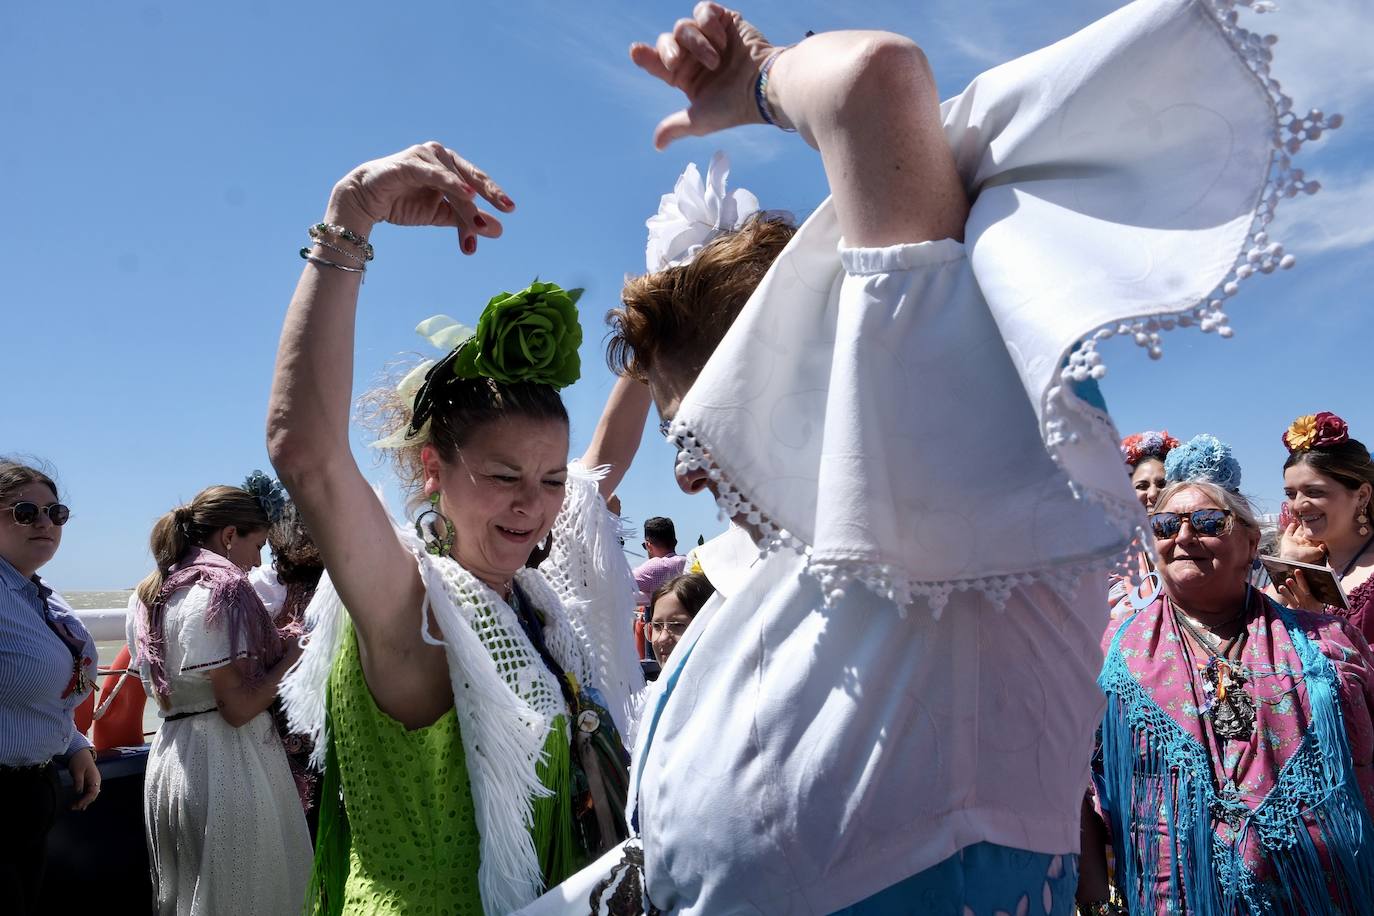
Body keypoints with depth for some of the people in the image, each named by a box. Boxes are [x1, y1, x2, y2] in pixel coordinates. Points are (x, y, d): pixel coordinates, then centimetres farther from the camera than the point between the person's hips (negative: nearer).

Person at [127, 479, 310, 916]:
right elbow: (239, 707, -21)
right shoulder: (220, 590, -16)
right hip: (225, 764, -9)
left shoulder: (149, 596, 11)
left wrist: (269, 646, 14)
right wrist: (290, 655, -7)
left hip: (170, 754, 9)